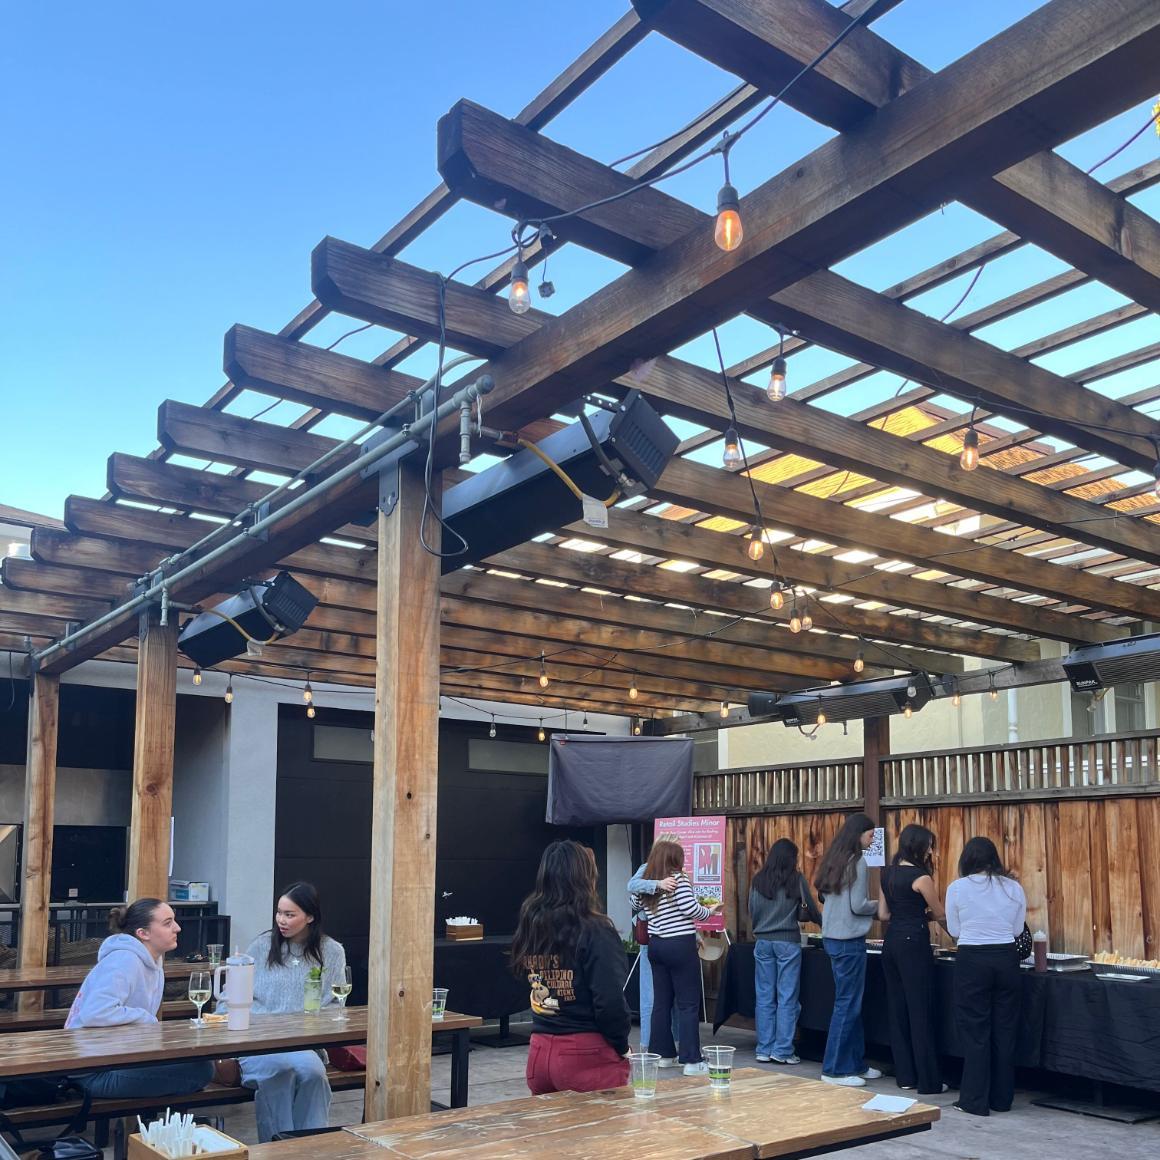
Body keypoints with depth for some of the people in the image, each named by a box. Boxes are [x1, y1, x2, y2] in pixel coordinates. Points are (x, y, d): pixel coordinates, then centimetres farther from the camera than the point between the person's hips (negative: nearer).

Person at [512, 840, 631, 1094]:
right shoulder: (595, 932, -15)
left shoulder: (530, 925, 3)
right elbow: (610, 1003, -16)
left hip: (540, 1052, 6)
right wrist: (622, 1046, -2)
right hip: (586, 1055, -6)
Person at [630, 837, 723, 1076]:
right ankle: (691, 1061, -3)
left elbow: (634, 905, 23)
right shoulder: (678, 879, -12)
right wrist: (710, 910, 1)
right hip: (680, 945, -7)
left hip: (656, 944, 7)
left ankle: (663, 1054, 18)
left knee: (661, 1001, 13)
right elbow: (691, 909, -17)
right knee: (688, 1004, -2)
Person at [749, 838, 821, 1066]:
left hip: (762, 942, 3)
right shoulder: (797, 879, -4)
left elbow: (752, 913, 9)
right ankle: (782, 1051, 2)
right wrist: (823, 922, 25)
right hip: (788, 942, -3)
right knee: (787, 998, 2)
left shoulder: (758, 880, 5)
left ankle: (764, 1050, 11)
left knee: (764, 997, 8)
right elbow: (812, 909, 5)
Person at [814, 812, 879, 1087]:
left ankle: (856, 1064, 24)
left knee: (850, 1002, 16)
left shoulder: (834, 860, 11)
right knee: (848, 1005, -2)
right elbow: (858, 905, -17)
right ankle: (835, 1070, 3)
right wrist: (880, 905, 1)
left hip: (832, 938, 9)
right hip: (849, 940, -9)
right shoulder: (857, 862, -14)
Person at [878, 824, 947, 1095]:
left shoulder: (889, 873, 10)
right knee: (921, 1013, -1)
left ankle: (905, 1075, 18)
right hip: (913, 944, -8)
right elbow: (940, 914, -2)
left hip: (891, 942, 8)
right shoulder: (920, 877, -13)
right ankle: (928, 1081, 4)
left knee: (898, 1010, 12)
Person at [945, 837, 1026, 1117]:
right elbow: (1017, 929, 10)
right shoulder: (1013, 888, 2)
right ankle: (1002, 1098, 21)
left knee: (975, 1031, 4)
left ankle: (975, 1101, 8)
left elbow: (954, 929, 4)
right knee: (1004, 1030, 12)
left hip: (972, 960, -3)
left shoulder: (957, 888, -6)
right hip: (1006, 959, 3)